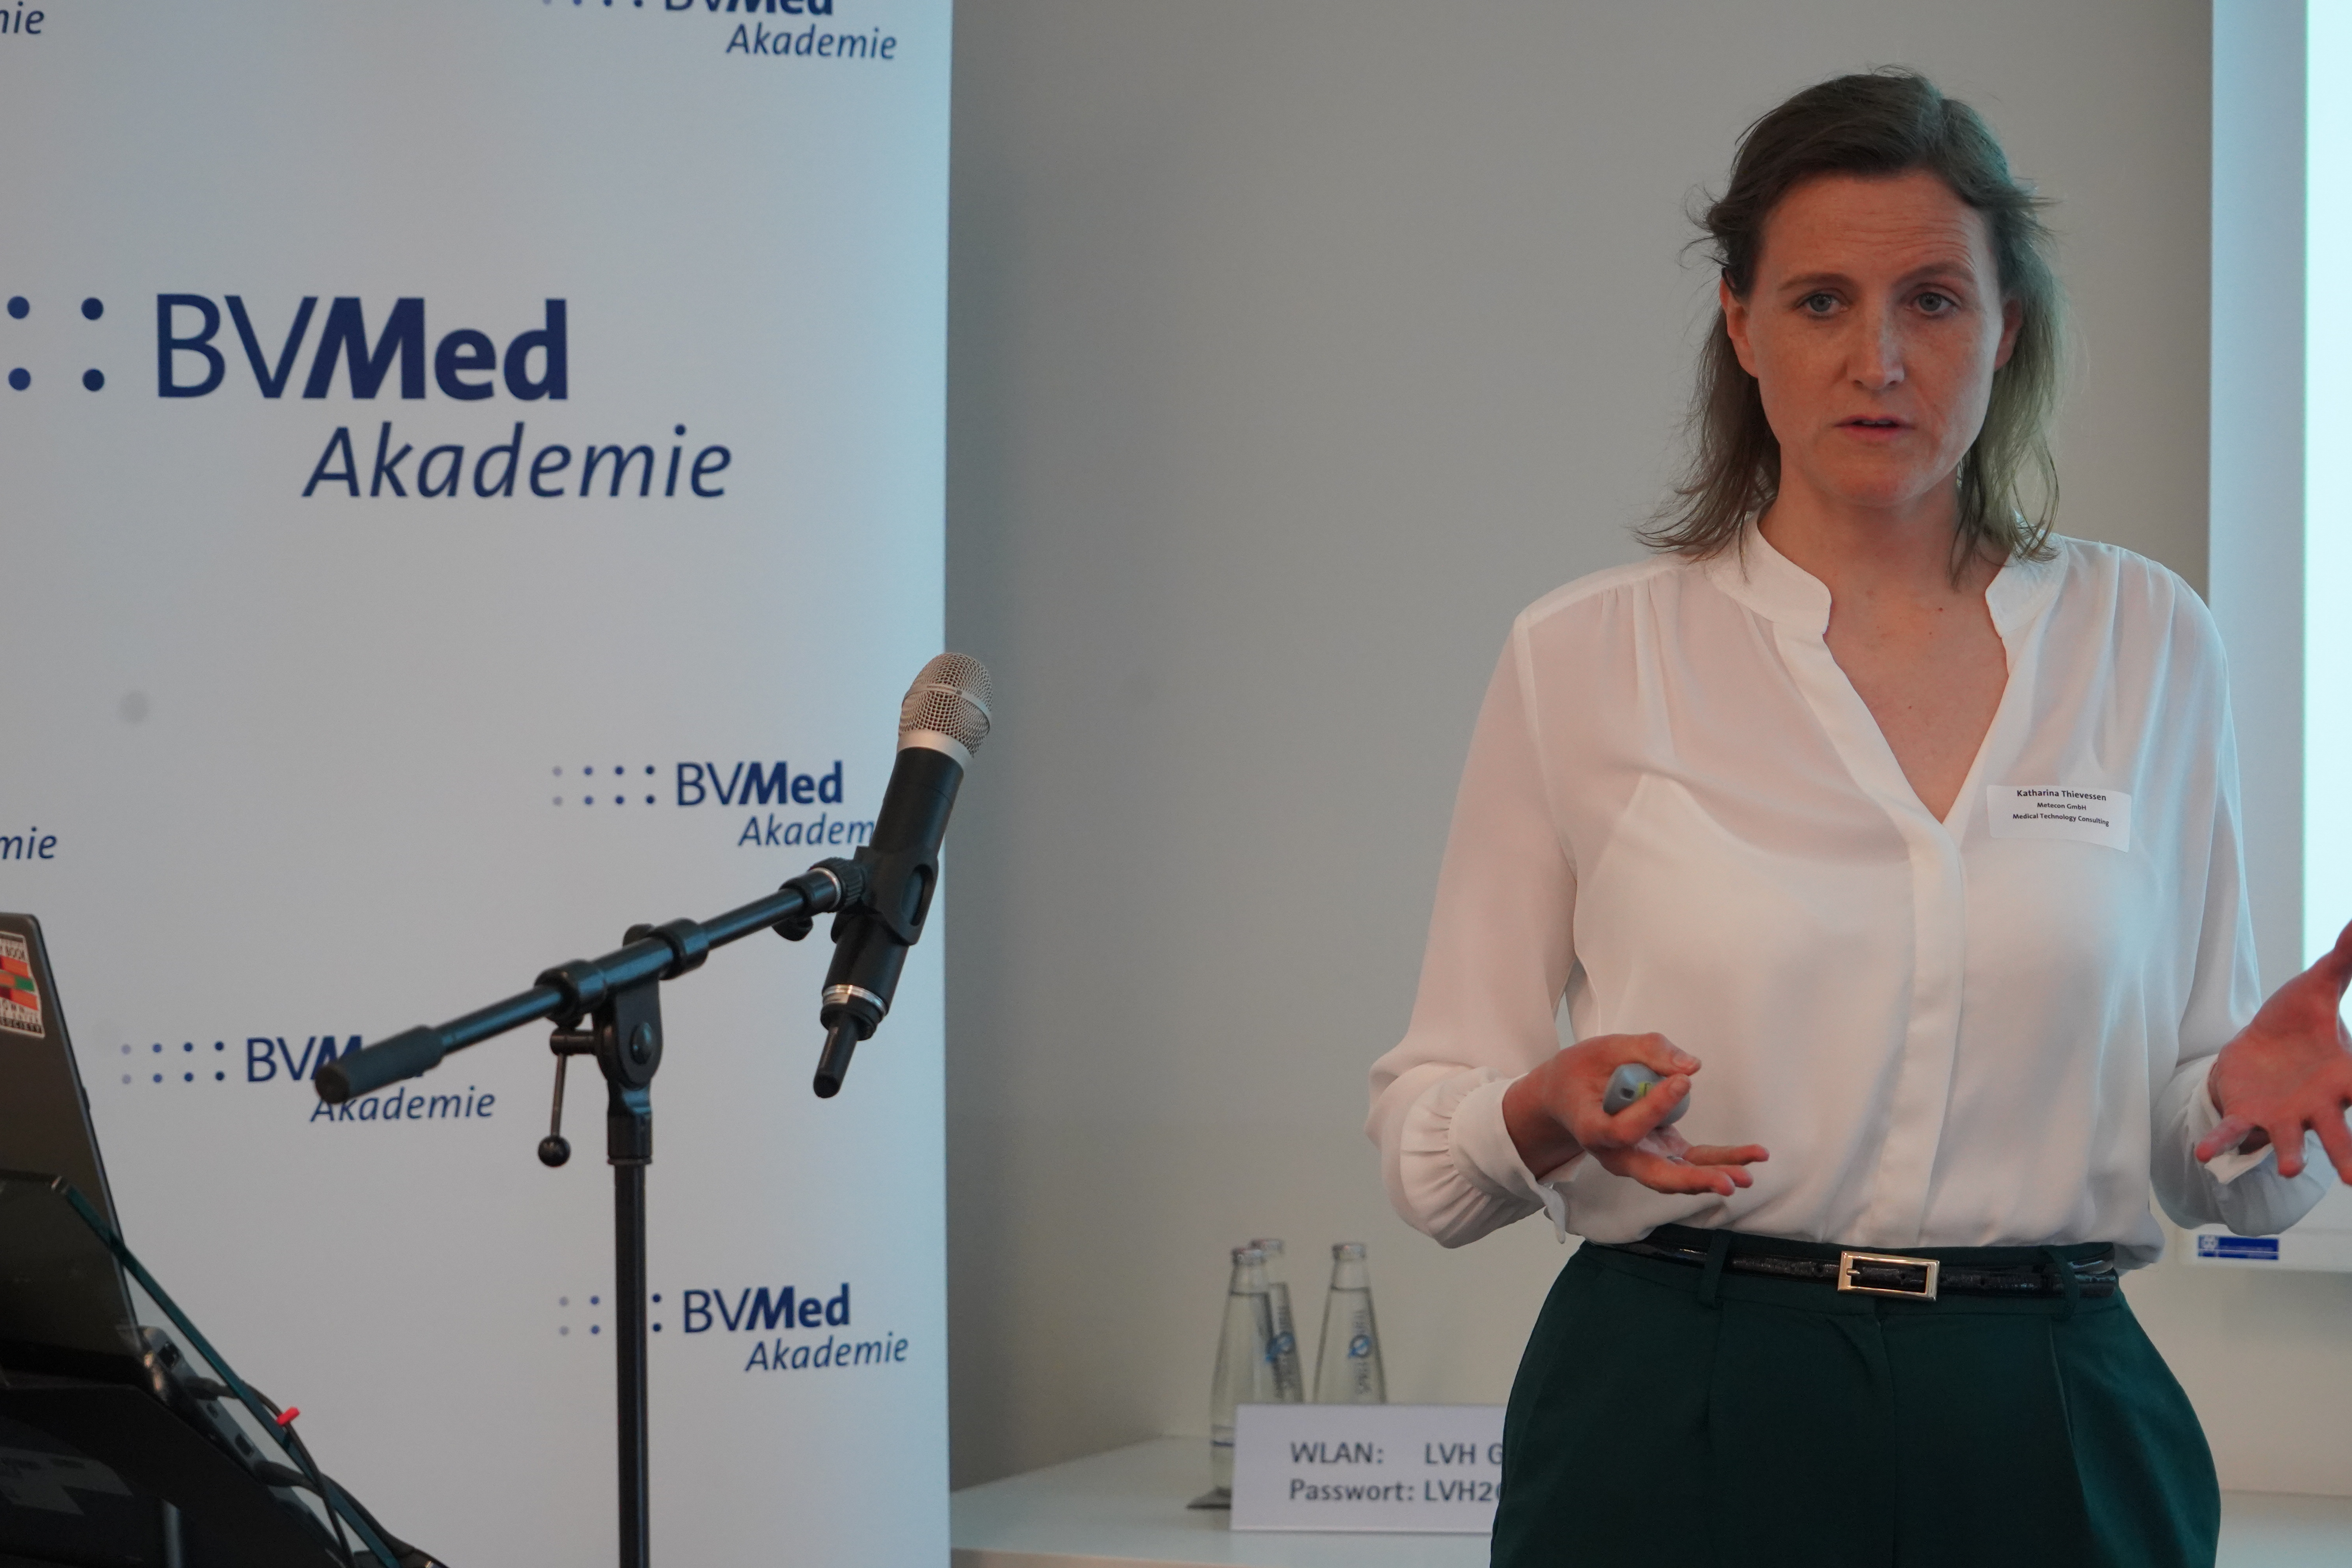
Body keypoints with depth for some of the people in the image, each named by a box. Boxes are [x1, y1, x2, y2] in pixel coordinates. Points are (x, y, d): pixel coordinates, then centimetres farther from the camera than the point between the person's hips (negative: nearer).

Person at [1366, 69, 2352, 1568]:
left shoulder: (2146, 645, 6)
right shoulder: (1586, 658, 1)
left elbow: (2200, 1151, 11)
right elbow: (1427, 1132, 3)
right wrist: (1548, 1118, -18)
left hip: (2047, 1437, 2)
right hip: (1684, 1429, -2)